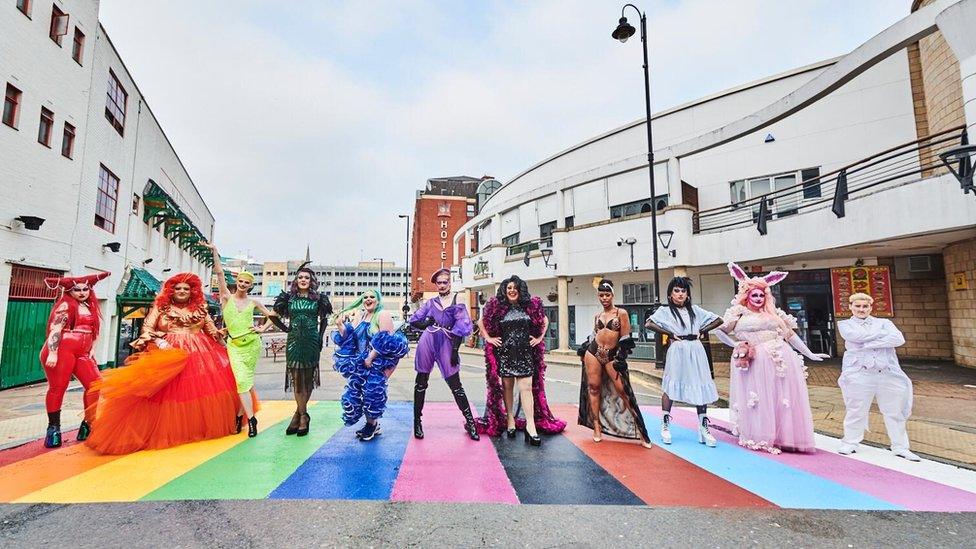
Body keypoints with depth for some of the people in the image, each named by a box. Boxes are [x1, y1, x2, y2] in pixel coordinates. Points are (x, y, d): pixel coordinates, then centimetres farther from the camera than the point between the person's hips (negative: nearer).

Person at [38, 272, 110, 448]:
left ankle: (88, 424, 10)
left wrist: (91, 350, 13)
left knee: (95, 385, -2)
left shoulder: (91, 307, 17)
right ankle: (53, 428, 11)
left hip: (82, 353, 6)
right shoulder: (65, 305, -3)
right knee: (57, 388, -1)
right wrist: (52, 353, -20)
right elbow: (54, 329, -12)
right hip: (61, 351, -6)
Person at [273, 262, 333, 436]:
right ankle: (303, 416, 8)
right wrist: (285, 328, 8)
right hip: (294, 341, 1)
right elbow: (275, 314, 16)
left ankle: (299, 414, 16)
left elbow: (324, 319, 11)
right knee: (296, 377, -1)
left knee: (308, 377, 3)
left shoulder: (318, 298, 3)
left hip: (311, 342, -1)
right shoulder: (289, 297, 5)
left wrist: (321, 337, 5)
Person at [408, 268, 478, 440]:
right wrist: (426, 325, -7)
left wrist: (454, 350, -8)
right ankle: (417, 421, 22)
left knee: (455, 384, -1)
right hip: (427, 343, 3)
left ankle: (470, 422, 9)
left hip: (446, 345, -3)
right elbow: (414, 320, 13)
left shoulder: (457, 301, 1)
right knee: (421, 382, 8)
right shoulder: (431, 302, 11)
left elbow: (462, 327, -4)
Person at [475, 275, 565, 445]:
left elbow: (544, 320, 18)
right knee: (507, 387, 6)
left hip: (525, 353, 0)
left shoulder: (531, 305, 4)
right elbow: (480, 322, 11)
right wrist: (488, 338, 2)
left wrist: (540, 337, 9)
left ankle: (530, 425, -4)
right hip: (504, 353, 0)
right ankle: (510, 421, 18)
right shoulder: (497, 307, 1)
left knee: (527, 387, -6)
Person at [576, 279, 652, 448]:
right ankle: (597, 427, 16)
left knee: (623, 390, -7)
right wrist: (583, 351, 16)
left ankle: (640, 431, 3)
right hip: (594, 353, 4)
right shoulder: (597, 316, 10)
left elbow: (625, 339, -5)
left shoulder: (621, 313, -3)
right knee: (594, 388, 4)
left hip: (612, 356, -4)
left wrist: (620, 359, -9)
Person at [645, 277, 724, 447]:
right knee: (670, 387, -3)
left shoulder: (695, 310, 15)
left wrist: (702, 331, 5)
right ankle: (665, 426, 10)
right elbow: (649, 324, -12)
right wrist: (670, 333, -10)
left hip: (696, 352, 4)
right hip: (677, 352, -4)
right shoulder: (665, 311, 3)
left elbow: (718, 320, 17)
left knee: (700, 387, 3)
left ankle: (703, 428, 12)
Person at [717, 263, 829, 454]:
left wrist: (810, 354, 16)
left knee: (780, 399, 4)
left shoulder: (774, 313, 14)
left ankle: (781, 437, 15)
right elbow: (720, 329, 3)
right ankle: (758, 438, 8)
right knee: (757, 400, 0)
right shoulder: (739, 314, 3)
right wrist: (736, 345, -5)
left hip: (779, 361, 4)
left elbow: (790, 334, 17)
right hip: (753, 364, -3)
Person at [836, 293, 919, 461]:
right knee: (856, 411, 0)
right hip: (859, 373, -2)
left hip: (889, 373, 3)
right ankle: (849, 443, 11)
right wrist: (883, 334, -2)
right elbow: (855, 336, -12)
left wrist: (868, 343, -11)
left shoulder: (884, 322, 14)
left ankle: (900, 447, 19)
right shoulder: (845, 324, 10)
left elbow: (899, 339, -4)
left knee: (895, 411, 7)